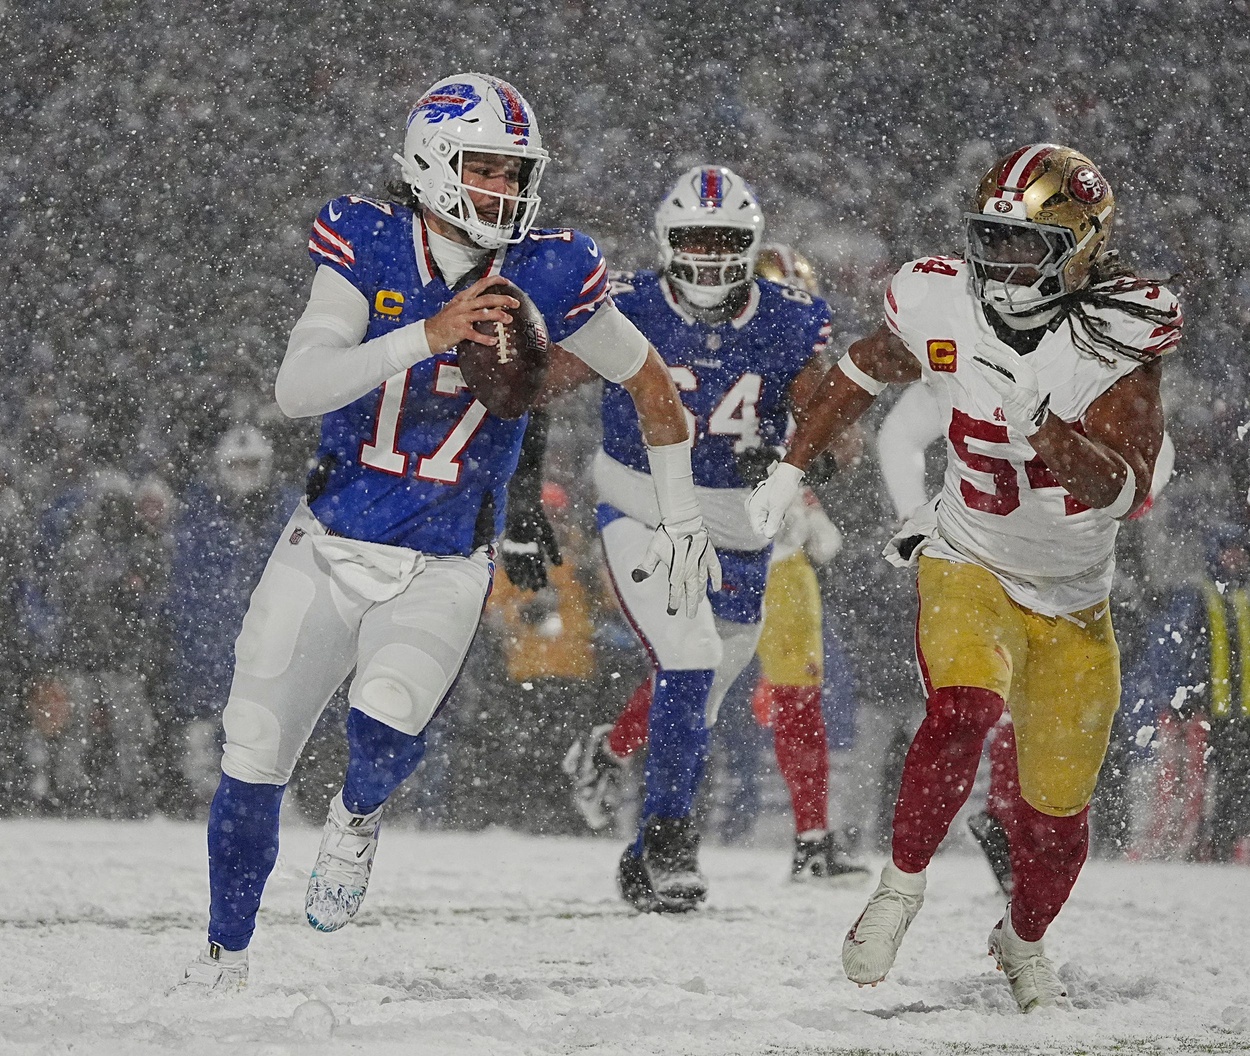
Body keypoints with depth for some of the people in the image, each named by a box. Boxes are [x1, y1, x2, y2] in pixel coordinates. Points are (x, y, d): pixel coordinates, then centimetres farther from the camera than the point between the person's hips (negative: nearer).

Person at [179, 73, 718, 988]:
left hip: (445, 569, -1)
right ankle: (226, 949, 27)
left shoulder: (546, 276, -9)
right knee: (254, 760, 4)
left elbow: (650, 383, 6)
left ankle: (358, 815, 8)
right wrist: (426, 337, -34)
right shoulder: (368, 247, -10)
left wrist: (682, 521, 10)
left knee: (386, 722, -28)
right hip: (327, 549, 1)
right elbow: (297, 388, -23)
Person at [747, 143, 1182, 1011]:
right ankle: (902, 889, -10)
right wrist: (791, 469, 10)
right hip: (969, 567, 0)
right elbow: (863, 371, 8)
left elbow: (1129, 489, -30)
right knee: (962, 712, -31)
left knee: (1058, 810, 7)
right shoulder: (942, 307, -14)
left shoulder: (1117, 338, -20)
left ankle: (1023, 941, 38)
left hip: (1075, 603, 0)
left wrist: (1048, 432, -47)